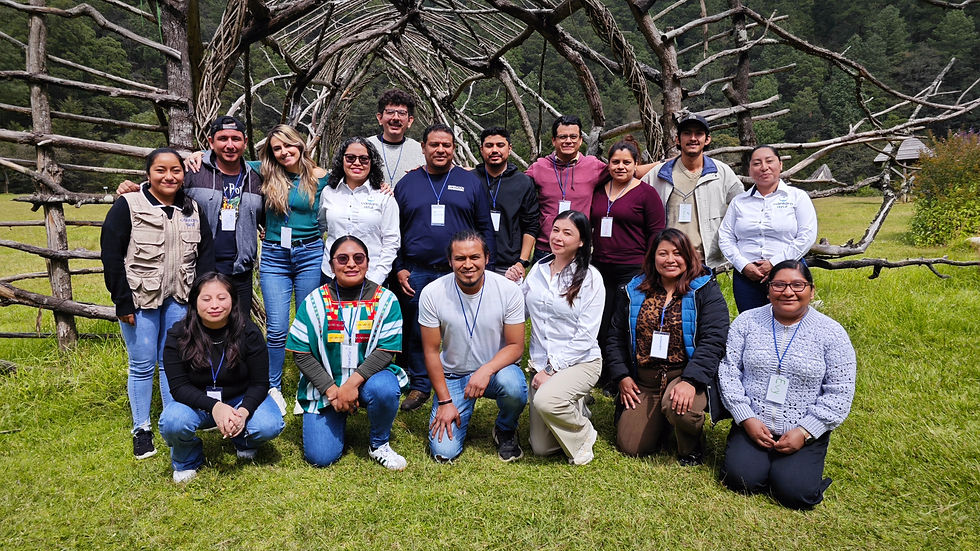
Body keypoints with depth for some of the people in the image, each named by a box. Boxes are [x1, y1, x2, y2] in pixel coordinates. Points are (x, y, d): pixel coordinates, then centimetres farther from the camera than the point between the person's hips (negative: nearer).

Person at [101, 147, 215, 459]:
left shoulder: (193, 210, 8)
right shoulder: (128, 206, -5)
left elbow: (206, 255, 9)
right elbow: (111, 256, -7)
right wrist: (123, 302, -11)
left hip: (179, 299, 3)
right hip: (140, 300, -3)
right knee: (142, 365, 5)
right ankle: (141, 430, 19)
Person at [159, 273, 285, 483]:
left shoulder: (249, 333, -14)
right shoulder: (178, 337, -14)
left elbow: (259, 383, -11)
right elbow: (179, 386, -16)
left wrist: (243, 411, -31)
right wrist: (214, 407, -33)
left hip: (242, 399, 0)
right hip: (197, 403, 0)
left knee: (270, 426, -28)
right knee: (172, 423, -32)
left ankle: (244, 442, 12)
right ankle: (187, 462, 4)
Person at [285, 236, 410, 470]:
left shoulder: (385, 300, -7)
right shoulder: (315, 301, -5)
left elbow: (385, 351, -12)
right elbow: (301, 353, -6)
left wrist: (353, 383, -24)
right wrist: (332, 390, -15)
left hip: (370, 375, 0)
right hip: (324, 384, 1)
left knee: (383, 389, -36)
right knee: (320, 457, -10)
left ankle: (379, 444, -5)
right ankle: (338, 419, 24)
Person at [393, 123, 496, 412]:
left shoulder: (471, 182, 7)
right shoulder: (407, 183, 9)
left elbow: (486, 228, 7)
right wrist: (399, 269, 2)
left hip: (460, 275, -1)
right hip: (415, 274, 1)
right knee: (416, 333, 7)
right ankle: (419, 386, 22)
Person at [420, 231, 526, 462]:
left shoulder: (509, 290, -15)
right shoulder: (432, 293, -14)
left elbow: (516, 346, -12)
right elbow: (431, 351, -7)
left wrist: (486, 370, -31)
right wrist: (444, 401, -10)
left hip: (496, 368, 0)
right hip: (453, 376, 0)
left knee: (513, 386, -36)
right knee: (444, 452, -13)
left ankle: (505, 430, 0)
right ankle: (462, 413, 21)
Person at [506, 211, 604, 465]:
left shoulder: (590, 278, -11)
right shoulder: (538, 269, 4)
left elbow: (585, 336, -14)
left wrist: (552, 370, -17)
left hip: (580, 361, -5)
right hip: (541, 364, 5)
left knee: (545, 400, -35)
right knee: (541, 448, 4)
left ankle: (582, 433, -3)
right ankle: (573, 410, 33)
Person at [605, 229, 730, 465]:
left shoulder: (705, 291, -3)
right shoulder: (633, 291, 9)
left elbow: (713, 341, -14)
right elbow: (616, 337, 13)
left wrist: (691, 381, -26)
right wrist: (622, 376, 1)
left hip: (687, 376, -3)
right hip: (643, 382, 4)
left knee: (678, 406, -37)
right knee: (630, 447, -6)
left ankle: (691, 445, -1)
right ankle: (661, 423, 28)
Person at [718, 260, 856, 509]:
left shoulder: (832, 333, -2)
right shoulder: (747, 322, 1)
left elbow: (839, 393, -3)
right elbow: (728, 371, -1)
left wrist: (805, 432, -10)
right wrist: (747, 419, -10)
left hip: (806, 433, 0)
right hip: (751, 425, 1)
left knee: (796, 492, -17)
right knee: (742, 479, -19)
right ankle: (757, 458, 14)